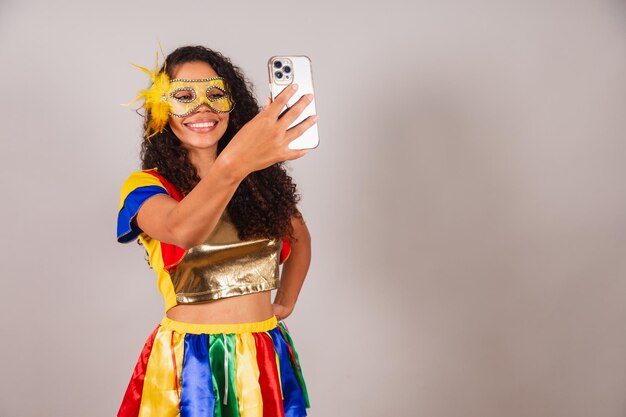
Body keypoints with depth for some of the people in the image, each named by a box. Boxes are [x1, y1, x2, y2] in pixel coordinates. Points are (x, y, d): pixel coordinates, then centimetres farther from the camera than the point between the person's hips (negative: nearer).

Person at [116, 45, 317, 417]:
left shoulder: (263, 179, 2)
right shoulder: (145, 187, -10)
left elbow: (301, 239, 21)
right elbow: (182, 230, -33)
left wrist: (286, 303, 9)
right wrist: (232, 165, -50)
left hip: (266, 356, 4)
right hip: (189, 362, -3)